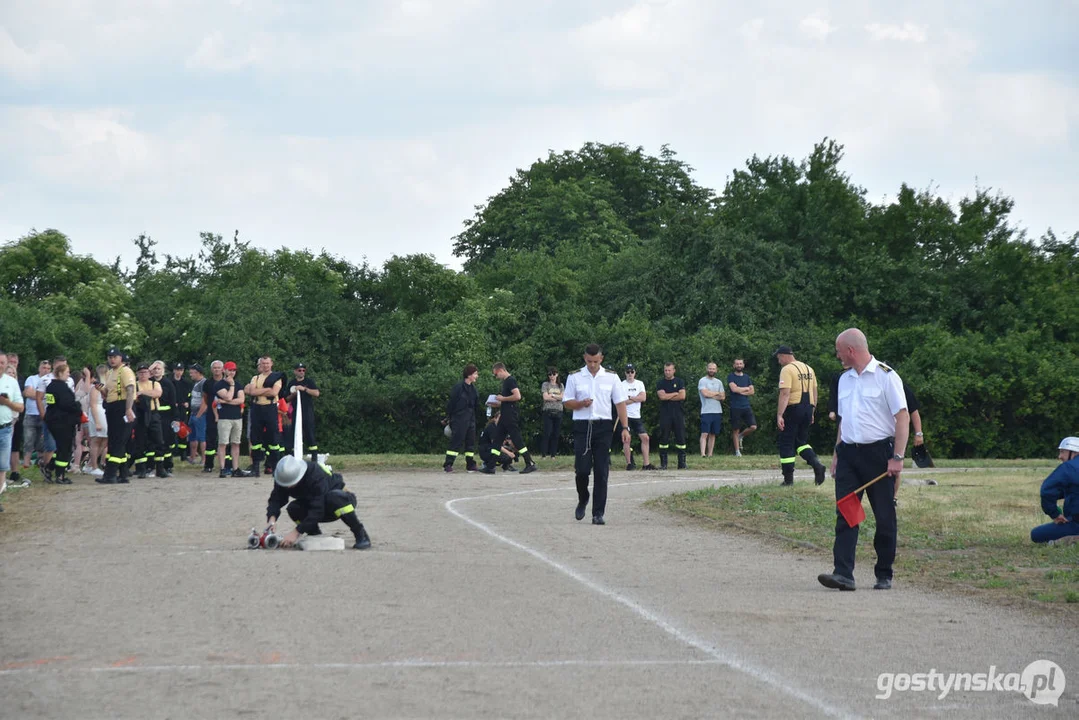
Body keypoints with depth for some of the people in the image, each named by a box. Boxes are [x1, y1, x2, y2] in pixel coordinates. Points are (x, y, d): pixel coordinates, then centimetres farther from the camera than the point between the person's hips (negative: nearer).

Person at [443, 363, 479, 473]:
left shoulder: (473, 388, 11)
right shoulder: (458, 387, -12)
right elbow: (451, 403, -10)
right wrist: (449, 418, -9)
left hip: (470, 420, 7)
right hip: (459, 420, -7)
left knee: (471, 442, 8)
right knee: (456, 442, -8)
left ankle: (471, 465, 14)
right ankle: (447, 465, -6)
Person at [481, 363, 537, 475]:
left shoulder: (511, 380, -12)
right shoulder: (506, 381, 18)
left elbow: (517, 396, -25)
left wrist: (503, 398, -15)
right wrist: (497, 403, 13)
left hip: (510, 416, -10)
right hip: (505, 416, 10)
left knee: (517, 439, -8)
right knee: (497, 440, 8)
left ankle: (530, 464, -4)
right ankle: (490, 466, 10)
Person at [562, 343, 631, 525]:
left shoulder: (611, 378, 7)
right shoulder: (575, 377, 5)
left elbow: (620, 403, 7)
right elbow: (567, 403, 8)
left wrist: (625, 428, -2)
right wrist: (581, 403, -13)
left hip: (603, 426, 0)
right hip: (582, 426, 0)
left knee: (601, 472, -3)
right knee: (582, 469, -7)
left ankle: (598, 513, 1)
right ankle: (582, 500, 23)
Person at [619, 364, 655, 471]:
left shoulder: (640, 384, 10)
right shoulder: (621, 385, -2)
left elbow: (643, 398, -3)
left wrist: (629, 398, -9)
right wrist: (636, 399, -7)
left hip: (637, 416, 4)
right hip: (626, 416, -4)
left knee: (645, 437, -1)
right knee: (627, 438, -9)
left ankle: (646, 464, 2)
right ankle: (629, 463, -1)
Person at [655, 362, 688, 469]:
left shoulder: (679, 382, 8)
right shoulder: (660, 383, 8)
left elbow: (682, 396, -6)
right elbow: (662, 396, -8)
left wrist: (668, 397, -6)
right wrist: (675, 394, -4)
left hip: (678, 413, 0)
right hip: (665, 414, 0)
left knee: (680, 437, -2)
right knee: (664, 438, -2)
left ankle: (682, 463, 2)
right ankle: (663, 463, 2)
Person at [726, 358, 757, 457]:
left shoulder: (747, 377, 14)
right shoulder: (731, 376, 1)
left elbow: (752, 391, 5)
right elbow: (734, 389, -14)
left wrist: (740, 391, -8)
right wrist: (746, 388, -1)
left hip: (746, 407, 4)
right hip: (735, 407, -4)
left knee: (753, 427, -9)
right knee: (735, 430, 0)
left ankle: (741, 436, 19)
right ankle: (737, 451, 8)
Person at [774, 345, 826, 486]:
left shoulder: (787, 370, -10)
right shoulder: (808, 369, 14)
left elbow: (785, 394, -19)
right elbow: (814, 392, 17)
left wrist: (779, 415, -21)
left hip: (793, 408, -7)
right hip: (808, 408, 7)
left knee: (786, 443, 3)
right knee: (801, 441, 17)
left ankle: (788, 478, 2)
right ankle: (816, 464, -8)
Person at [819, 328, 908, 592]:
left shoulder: (886, 376, -5)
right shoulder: (845, 380, 16)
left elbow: (903, 417, -9)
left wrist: (897, 458, -16)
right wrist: (837, 453, 15)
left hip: (878, 452, -6)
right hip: (849, 453, 6)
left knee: (884, 518, 1)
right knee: (845, 514, -6)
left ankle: (884, 575, 10)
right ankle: (843, 574, -13)